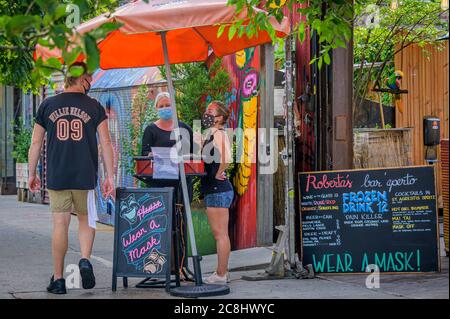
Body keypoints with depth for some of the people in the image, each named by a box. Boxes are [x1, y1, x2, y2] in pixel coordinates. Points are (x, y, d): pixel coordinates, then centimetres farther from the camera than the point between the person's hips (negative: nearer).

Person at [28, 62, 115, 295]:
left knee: (60, 224, 4)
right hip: (86, 177, -1)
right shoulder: (94, 107, 1)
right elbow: (105, 143, -2)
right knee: (86, 220, 16)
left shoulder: (48, 105, 5)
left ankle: (58, 279, 7)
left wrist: (32, 174, 16)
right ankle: (85, 260, -7)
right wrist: (110, 176, 1)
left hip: (56, 177, 1)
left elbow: (35, 143, 7)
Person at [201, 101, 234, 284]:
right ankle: (222, 272, 21)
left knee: (220, 234, -6)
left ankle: (220, 275, -2)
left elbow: (226, 158, -31)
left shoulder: (218, 133, -14)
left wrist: (218, 174, -18)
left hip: (218, 190, -10)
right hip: (214, 190, 10)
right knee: (219, 234, 14)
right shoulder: (212, 134, 16)